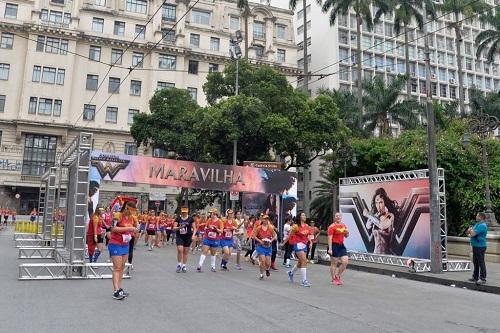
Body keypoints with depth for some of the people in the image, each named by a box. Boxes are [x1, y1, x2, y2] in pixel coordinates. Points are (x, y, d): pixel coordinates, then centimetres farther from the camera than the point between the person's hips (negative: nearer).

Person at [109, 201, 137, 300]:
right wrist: (128, 228, -24)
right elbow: (113, 228, -23)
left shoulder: (131, 218, 10)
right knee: (117, 268, -10)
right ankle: (116, 291, -12)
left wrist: (131, 234, 6)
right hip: (115, 245, -8)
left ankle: (119, 288, 18)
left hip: (125, 245, 8)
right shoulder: (118, 216, -13)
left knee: (122, 267, 11)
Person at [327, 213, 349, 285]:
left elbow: (346, 236, 22)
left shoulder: (343, 225, 11)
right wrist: (330, 249, -21)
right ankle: (334, 279, 14)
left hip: (341, 245, 7)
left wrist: (347, 232, -2)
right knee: (334, 263, 2)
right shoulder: (332, 226, -10)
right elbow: (330, 238, -15)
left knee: (345, 262, 2)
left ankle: (338, 276, 20)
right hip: (334, 245, -7)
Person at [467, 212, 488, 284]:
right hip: (475, 246, 10)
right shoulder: (477, 224, 15)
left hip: (480, 246, -10)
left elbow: (473, 234, -23)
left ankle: (483, 279, -2)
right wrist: (470, 231, -4)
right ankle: (475, 277, 24)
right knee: (475, 262, 16)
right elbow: (468, 232, 19)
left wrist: (470, 230, -2)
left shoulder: (482, 225, -17)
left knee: (481, 262, -6)